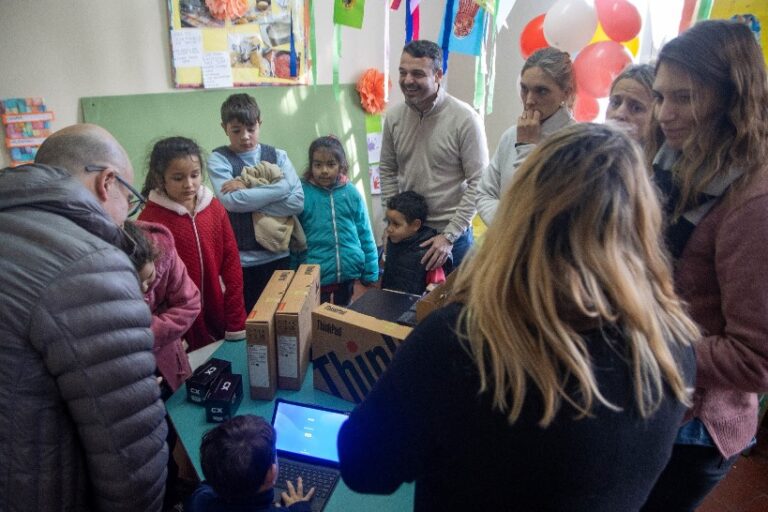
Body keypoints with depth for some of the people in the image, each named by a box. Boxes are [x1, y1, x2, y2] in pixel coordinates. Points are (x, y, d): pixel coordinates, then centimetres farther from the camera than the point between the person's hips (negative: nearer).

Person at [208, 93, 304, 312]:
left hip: (278, 255, 2)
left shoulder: (277, 155, 5)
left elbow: (297, 202, -8)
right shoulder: (218, 159, -1)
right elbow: (231, 201, -18)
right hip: (241, 259, -2)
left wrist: (247, 193, -11)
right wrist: (279, 188, -14)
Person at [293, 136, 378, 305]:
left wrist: (370, 273, 4)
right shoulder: (302, 193, -7)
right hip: (315, 276, -2)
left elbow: (365, 235, 4)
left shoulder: (351, 192, -1)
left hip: (349, 273, 3)